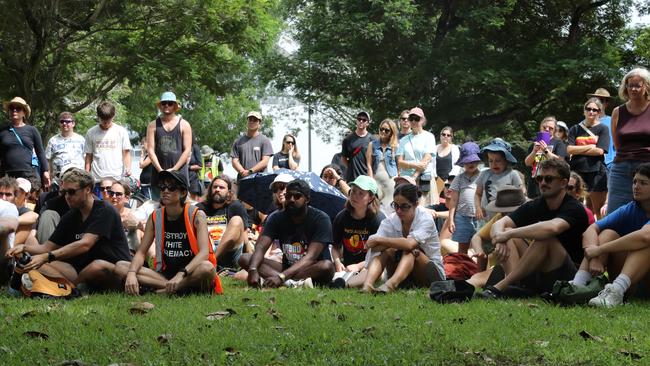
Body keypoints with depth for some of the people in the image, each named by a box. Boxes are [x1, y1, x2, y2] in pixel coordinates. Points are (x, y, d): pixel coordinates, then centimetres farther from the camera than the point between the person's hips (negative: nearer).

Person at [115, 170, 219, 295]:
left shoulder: (196, 215, -8)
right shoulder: (155, 217, 4)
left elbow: (204, 252, -20)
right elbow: (141, 252, 1)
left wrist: (181, 274, -35)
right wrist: (131, 273, -21)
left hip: (190, 275, -5)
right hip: (164, 274, 5)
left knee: (207, 268, -38)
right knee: (120, 267, -14)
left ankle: (163, 291, -23)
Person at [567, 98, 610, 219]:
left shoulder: (603, 129, 4)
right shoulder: (575, 129, 11)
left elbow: (600, 151, -8)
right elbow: (569, 149, -2)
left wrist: (578, 150, -4)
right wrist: (590, 146, -7)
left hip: (596, 172, -2)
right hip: (577, 172, 2)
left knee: (598, 210, 0)